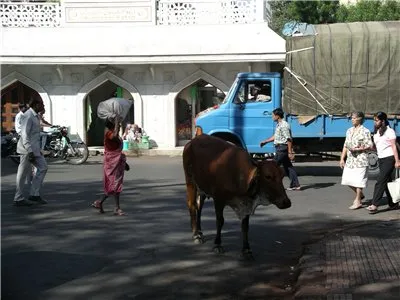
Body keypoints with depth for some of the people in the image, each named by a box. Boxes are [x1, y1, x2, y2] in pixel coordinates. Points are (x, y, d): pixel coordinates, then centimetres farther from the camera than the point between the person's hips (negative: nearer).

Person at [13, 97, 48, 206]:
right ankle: (18, 199, 8)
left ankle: (34, 195, 13)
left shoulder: (35, 116, 14)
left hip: (34, 149, 10)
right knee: (23, 174, -2)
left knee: (43, 168, 10)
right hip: (27, 149, -10)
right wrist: (29, 151, -25)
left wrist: (38, 150, 22)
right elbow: (24, 135, -22)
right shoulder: (28, 116, -16)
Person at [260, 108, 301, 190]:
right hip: (280, 148, 10)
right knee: (288, 166, 10)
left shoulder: (284, 125, -17)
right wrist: (265, 141, 29)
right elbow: (275, 136, 27)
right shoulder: (279, 125, 15)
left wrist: (290, 152, -22)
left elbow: (289, 139, -20)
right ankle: (295, 185, 12)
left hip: (282, 148, -10)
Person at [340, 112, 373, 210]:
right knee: (347, 180, 8)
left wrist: (358, 149, -21)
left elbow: (370, 146, -11)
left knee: (358, 180, -3)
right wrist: (342, 159, 11)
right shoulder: (349, 131, 12)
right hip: (350, 159, 7)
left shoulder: (365, 131, -8)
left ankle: (358, 202, 8)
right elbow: (345, 145, 16)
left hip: (360, 160, -7)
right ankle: (360, 195, 30)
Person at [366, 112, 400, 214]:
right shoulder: (376, 132, 13)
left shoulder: (389, 131, -8)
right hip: (381, 159, 8)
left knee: (380, 182, -13)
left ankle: (374, 205, -15)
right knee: (387, 182, 11)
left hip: (389, 159, -8)